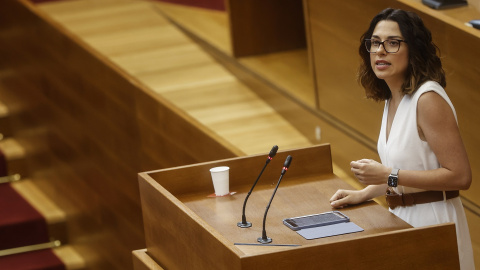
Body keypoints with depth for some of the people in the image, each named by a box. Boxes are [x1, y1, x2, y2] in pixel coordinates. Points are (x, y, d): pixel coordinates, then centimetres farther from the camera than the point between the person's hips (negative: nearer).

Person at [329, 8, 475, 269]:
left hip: (431, 221, -9)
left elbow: (460, 176, -23)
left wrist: (389, 176, -22)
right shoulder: (393, 98, 8)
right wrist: (363, 193, 7)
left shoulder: (428, 99, -20)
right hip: (402, 218, 9)